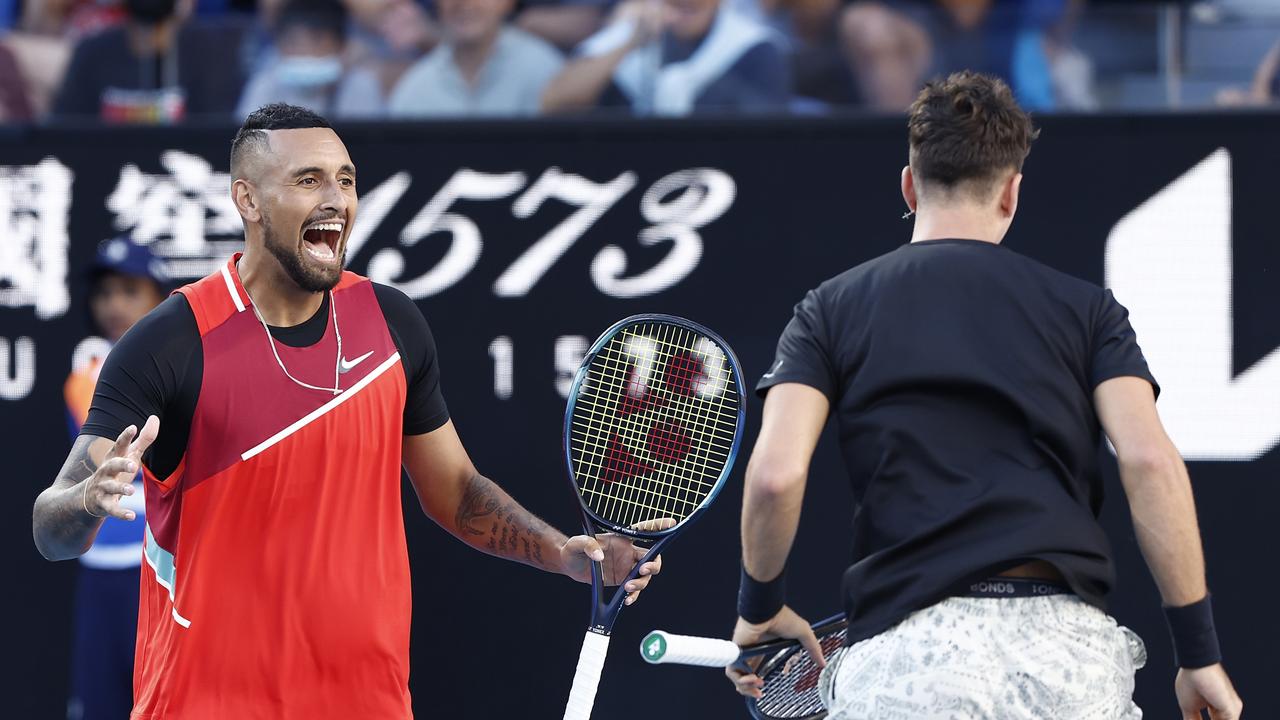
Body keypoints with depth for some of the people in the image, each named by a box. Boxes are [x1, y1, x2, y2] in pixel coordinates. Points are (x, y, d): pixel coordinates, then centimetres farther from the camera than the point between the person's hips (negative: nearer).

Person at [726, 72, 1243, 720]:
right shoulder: (1084, 308, 15)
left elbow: (776, 472, 0)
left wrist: (759, 606, 17)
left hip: (904, 646, -1)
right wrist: (1199, 651, 4)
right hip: (1069, 644, 1)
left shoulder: (832, 309, 14)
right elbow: (1150, 460, 2)